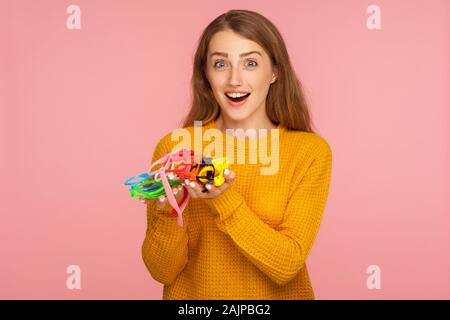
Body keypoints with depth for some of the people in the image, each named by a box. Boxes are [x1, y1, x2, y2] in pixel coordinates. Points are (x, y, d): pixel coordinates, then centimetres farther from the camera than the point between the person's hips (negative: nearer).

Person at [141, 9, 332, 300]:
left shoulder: (310, 151, -7)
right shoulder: (173, 147, -6)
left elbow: (287, 266, -13)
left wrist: (223, 200, -23)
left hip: (277, 294, 0)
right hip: (191, 293, 1)